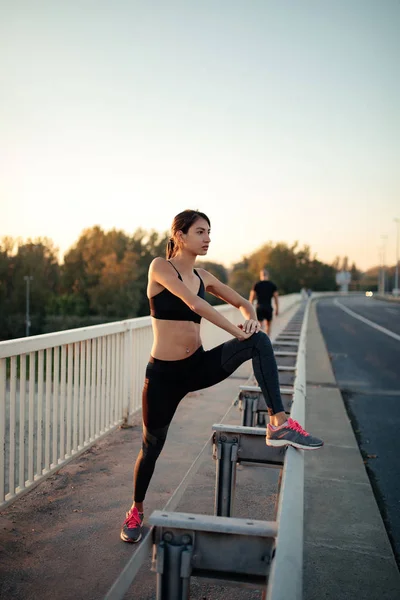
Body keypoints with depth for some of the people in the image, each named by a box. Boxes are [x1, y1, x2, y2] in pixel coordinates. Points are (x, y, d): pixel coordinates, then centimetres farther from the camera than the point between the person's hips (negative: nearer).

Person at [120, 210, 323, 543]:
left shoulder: (203, 277, 9)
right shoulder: (161, 267, -10)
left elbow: (242, 302, 14)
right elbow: (194, 304, -24)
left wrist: (251, 318, -9)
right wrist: (236, 331, -24)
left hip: (198, 366, 5)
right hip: (164, 373, -4)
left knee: (260, 342, -18)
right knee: (152, 446, 9)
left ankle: (279, 424, -24)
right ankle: (136, 511, 35)